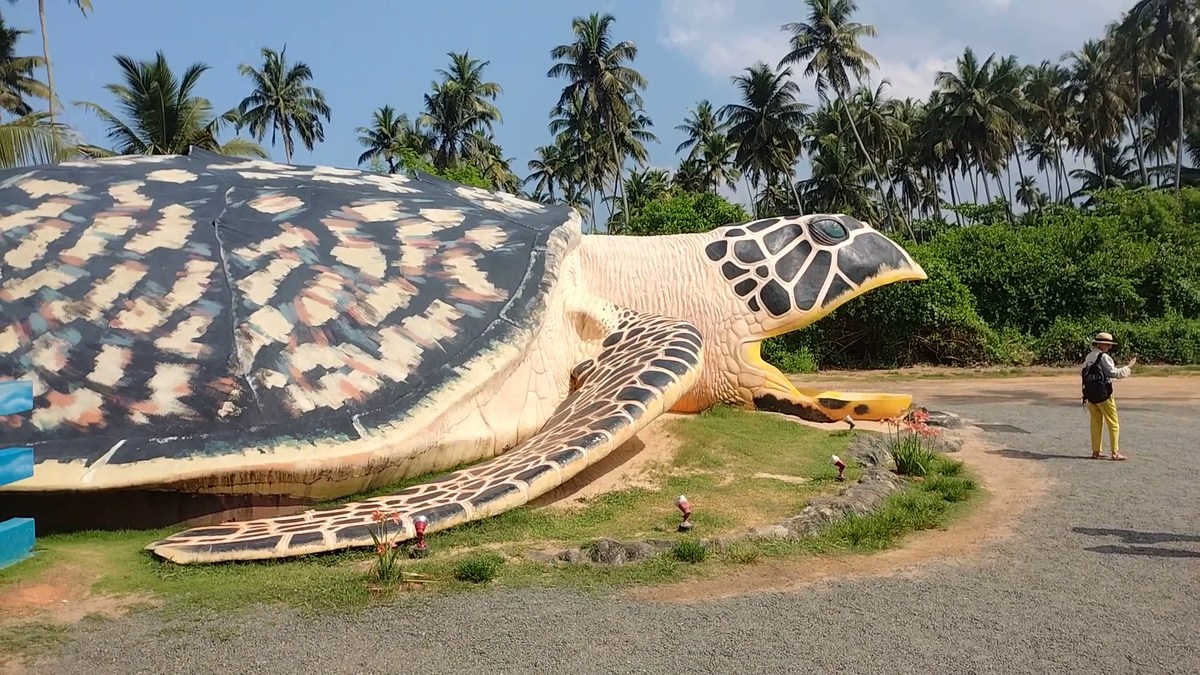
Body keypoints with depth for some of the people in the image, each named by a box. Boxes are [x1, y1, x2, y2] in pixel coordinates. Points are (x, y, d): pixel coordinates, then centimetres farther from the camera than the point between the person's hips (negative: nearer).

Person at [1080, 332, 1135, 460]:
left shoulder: (1088, 357, 11)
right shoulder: (1104, 357, -13)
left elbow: (1082, 373, 14)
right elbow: (1115, 373, -14)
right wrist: (1129, 367, -4)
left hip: (1090, 395, 7)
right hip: (1103, 394, -7)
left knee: (1096, 423, 13)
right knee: (1113, 424, 1)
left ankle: (1095, 451, 14)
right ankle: (1115, 452, 1)